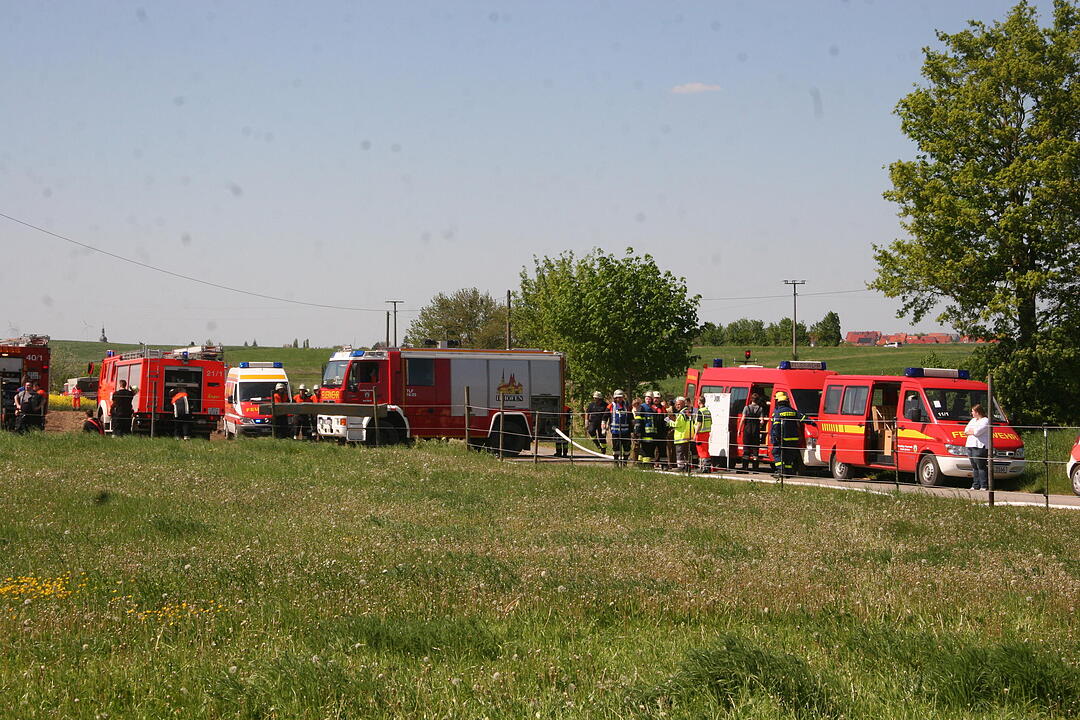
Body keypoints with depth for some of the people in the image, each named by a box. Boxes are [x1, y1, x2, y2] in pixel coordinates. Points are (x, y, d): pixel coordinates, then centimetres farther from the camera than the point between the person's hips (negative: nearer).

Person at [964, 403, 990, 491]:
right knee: (974, 467, 10)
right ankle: (975, 486, 14)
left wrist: (970, 431, 0)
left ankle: (984, 486, -10)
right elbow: (966, 431, 13)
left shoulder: (985, 421, -5)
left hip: (980, 447, -9)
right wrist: (973, 431, -3)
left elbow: (977, 432, -17)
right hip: (970, 445, 9)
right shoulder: (973, 420, 23)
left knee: (981, 467, -10)